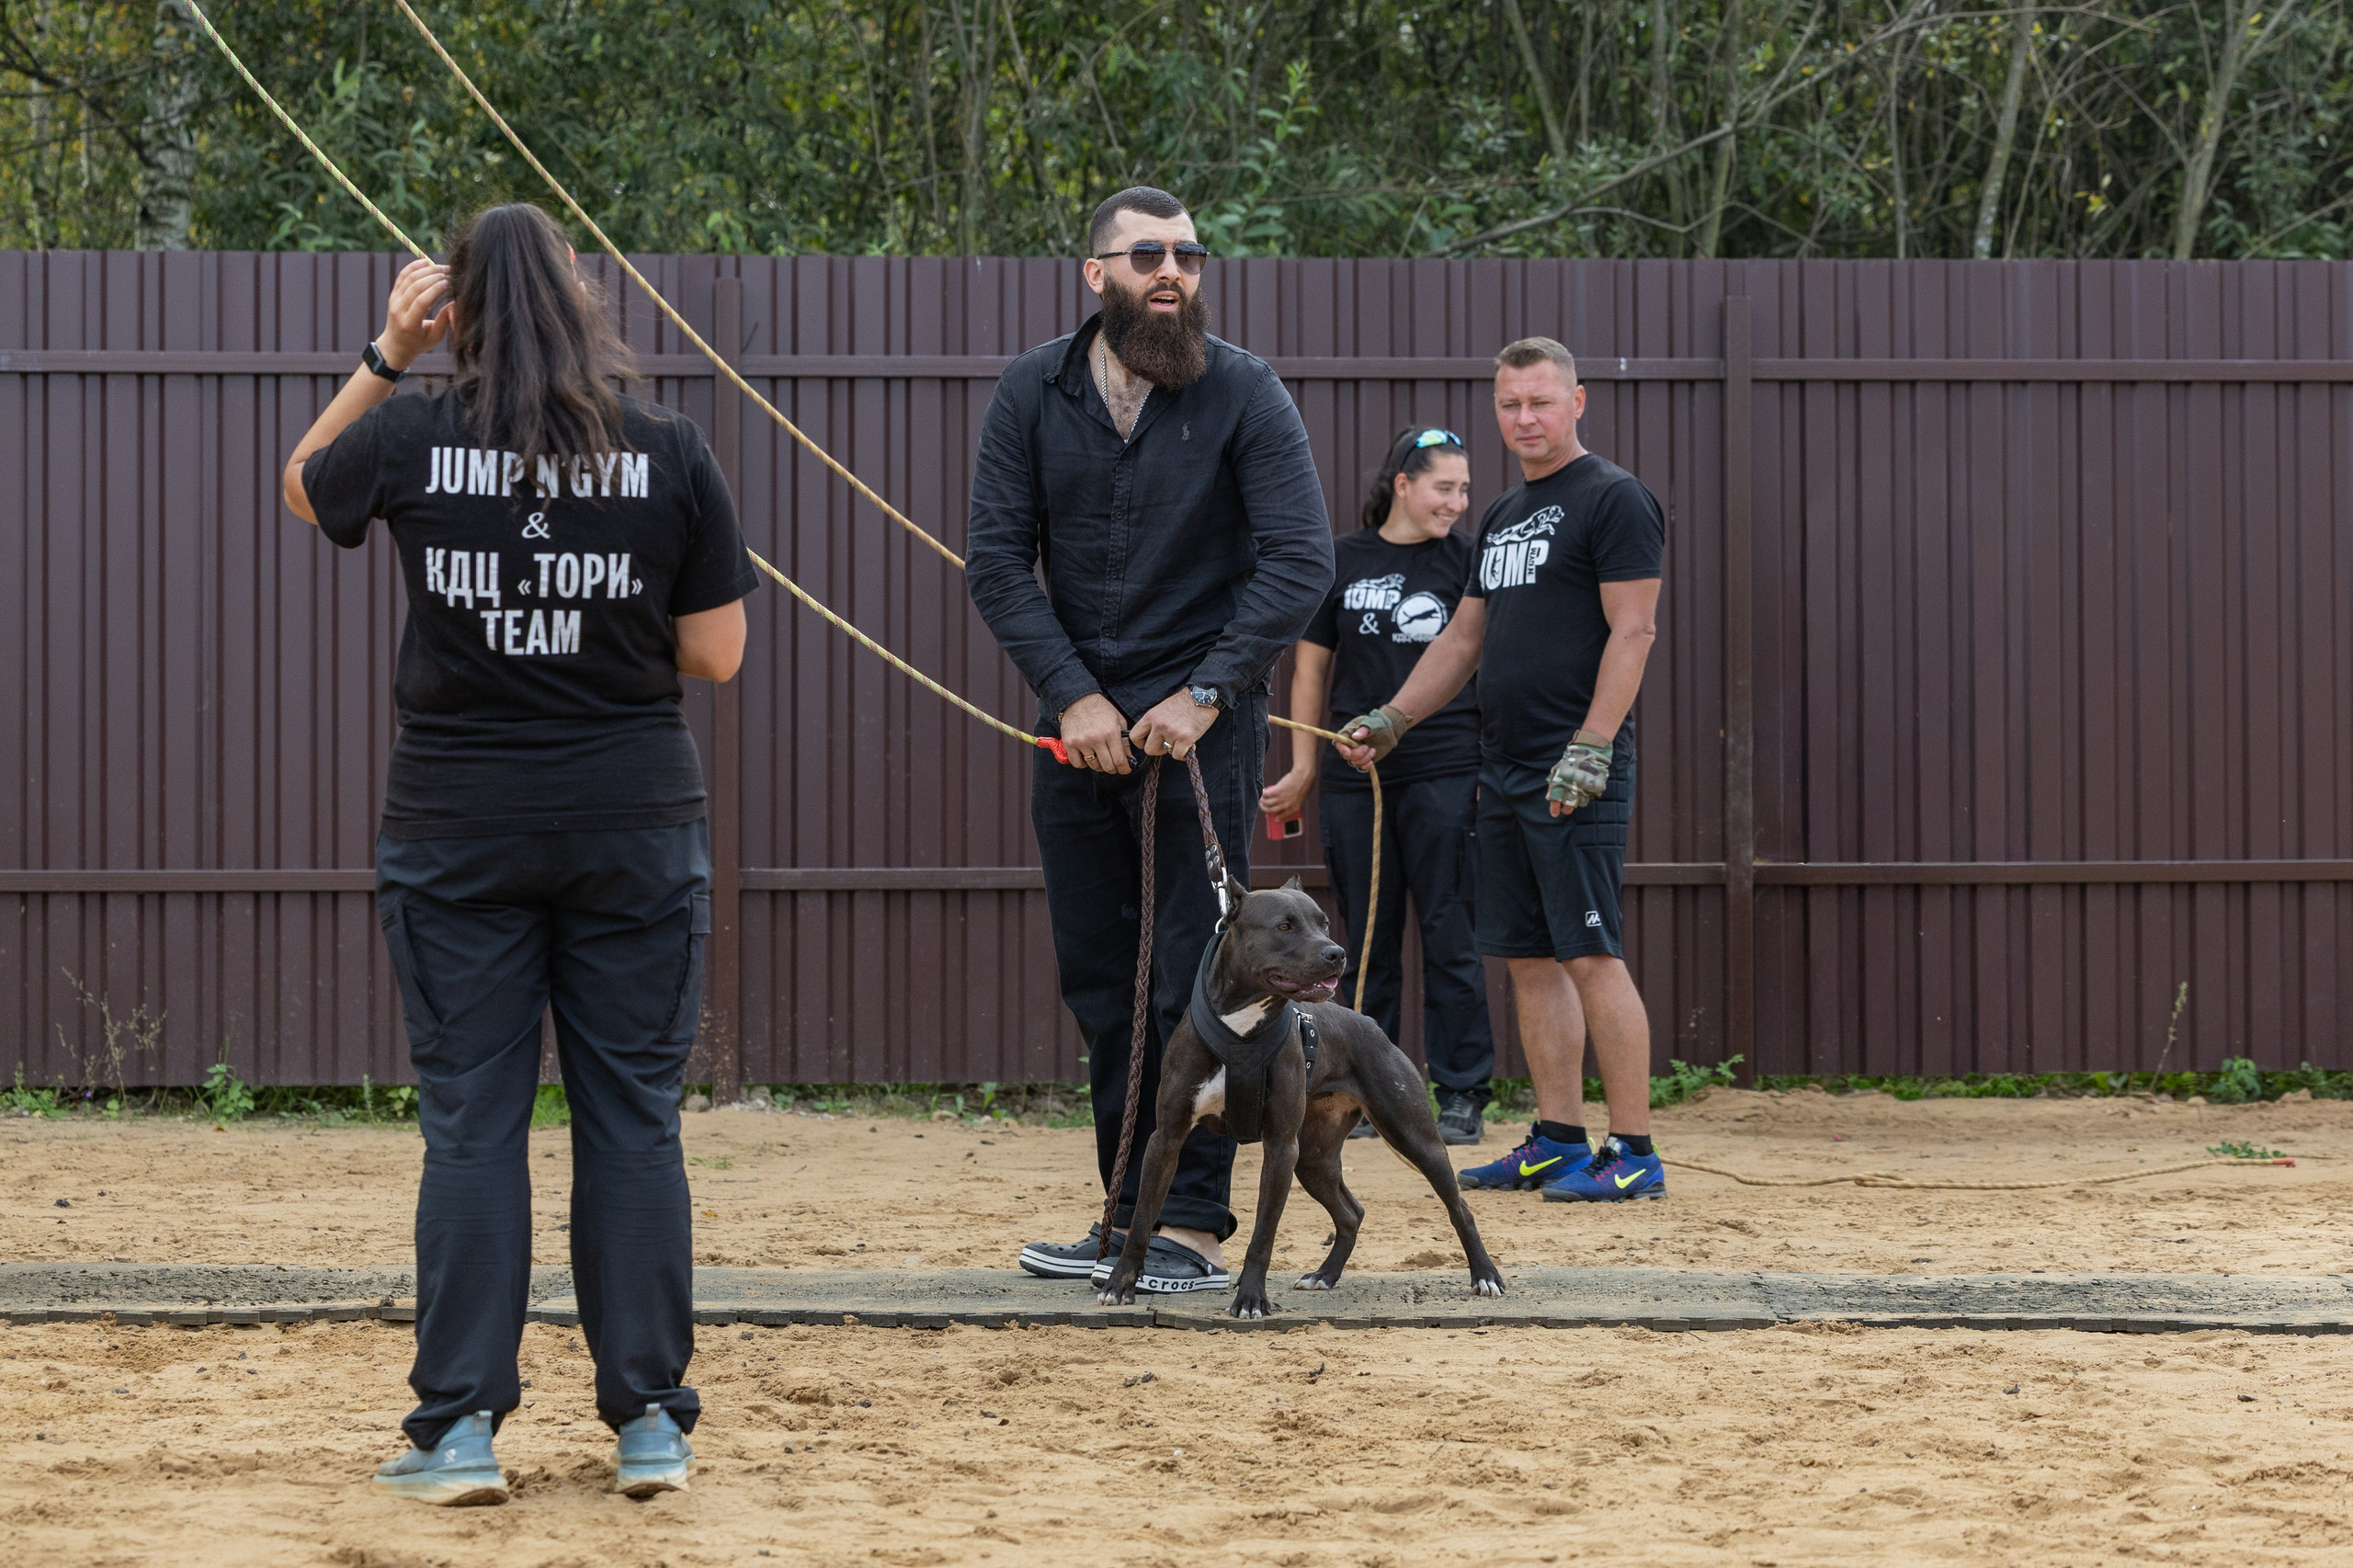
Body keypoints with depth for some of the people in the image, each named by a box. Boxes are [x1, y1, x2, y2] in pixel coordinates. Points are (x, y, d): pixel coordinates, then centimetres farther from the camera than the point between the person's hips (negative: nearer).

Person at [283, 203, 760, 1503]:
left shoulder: (410, 445, -4)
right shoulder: (671, 455, -4)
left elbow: (302, 488, 19)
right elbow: (715, 656, -1)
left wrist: (381, 359, 14)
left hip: (457, 825, 0)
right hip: (635, 822, 0)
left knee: (469, 1122, 5)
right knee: (633, 1119, 6)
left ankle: (462, 1425, 4)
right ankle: (648, 1420, 9)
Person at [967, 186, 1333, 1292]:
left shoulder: (1243, 393, -6)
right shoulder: (1032, 393, 2)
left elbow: (1301, 559, -10)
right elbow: (997, 558, 0)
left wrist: (1205, 694, -15)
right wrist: (1071, 695, -10)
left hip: (1200, 720, -4)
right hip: (1076, 715, 4)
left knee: (1195, 973, -6)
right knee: (1097, 979, 7)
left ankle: (1197, 1223, -2)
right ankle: (1130, 1214, 15)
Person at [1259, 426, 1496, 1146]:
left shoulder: (1466, 561, 3)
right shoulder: (1341, 561, 7)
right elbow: (1312, 666, 13)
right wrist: (1303, 770, 11)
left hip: (1444, 774, -2)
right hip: (1355, 778, 2)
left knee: (1449, 937, -1)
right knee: (1368, 942, 8)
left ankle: (1461, 1095, 6)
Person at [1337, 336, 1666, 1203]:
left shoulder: (1614, 499, -7)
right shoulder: (1503, 514, 19)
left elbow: (1633, 630, -14)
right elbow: (1466, 635, 25)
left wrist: (1591, 748, -21)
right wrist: (1390, 720, 19)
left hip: (1576, 773, -9)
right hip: (1504, 769, 9)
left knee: (1590, 955, -10)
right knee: (1529, 958, 9)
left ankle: (1634, 1153, -7)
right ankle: (1558, 1141, 15)